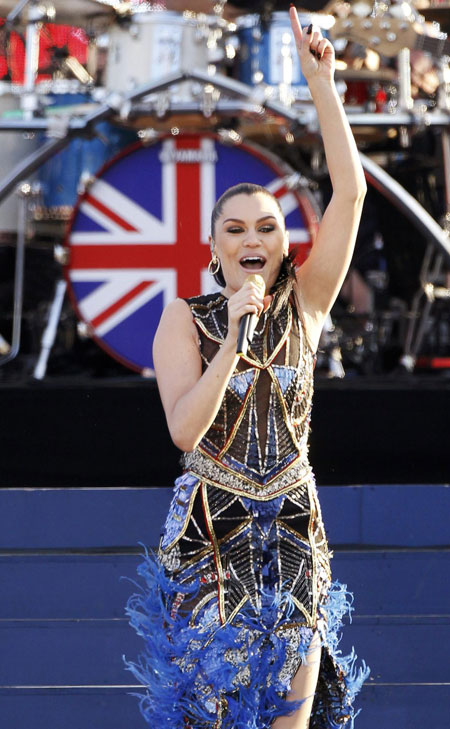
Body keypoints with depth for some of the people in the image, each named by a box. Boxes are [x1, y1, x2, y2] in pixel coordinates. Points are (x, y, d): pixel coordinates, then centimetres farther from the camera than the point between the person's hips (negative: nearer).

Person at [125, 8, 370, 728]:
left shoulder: (304, 305, 2)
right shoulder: (185, 318, -3)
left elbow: (350, 192, -7)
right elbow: (185, 429, -16)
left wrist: (321, 83, -12)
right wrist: (233, 338, -24)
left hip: (292, 535, 2)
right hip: (209, 536, -2)